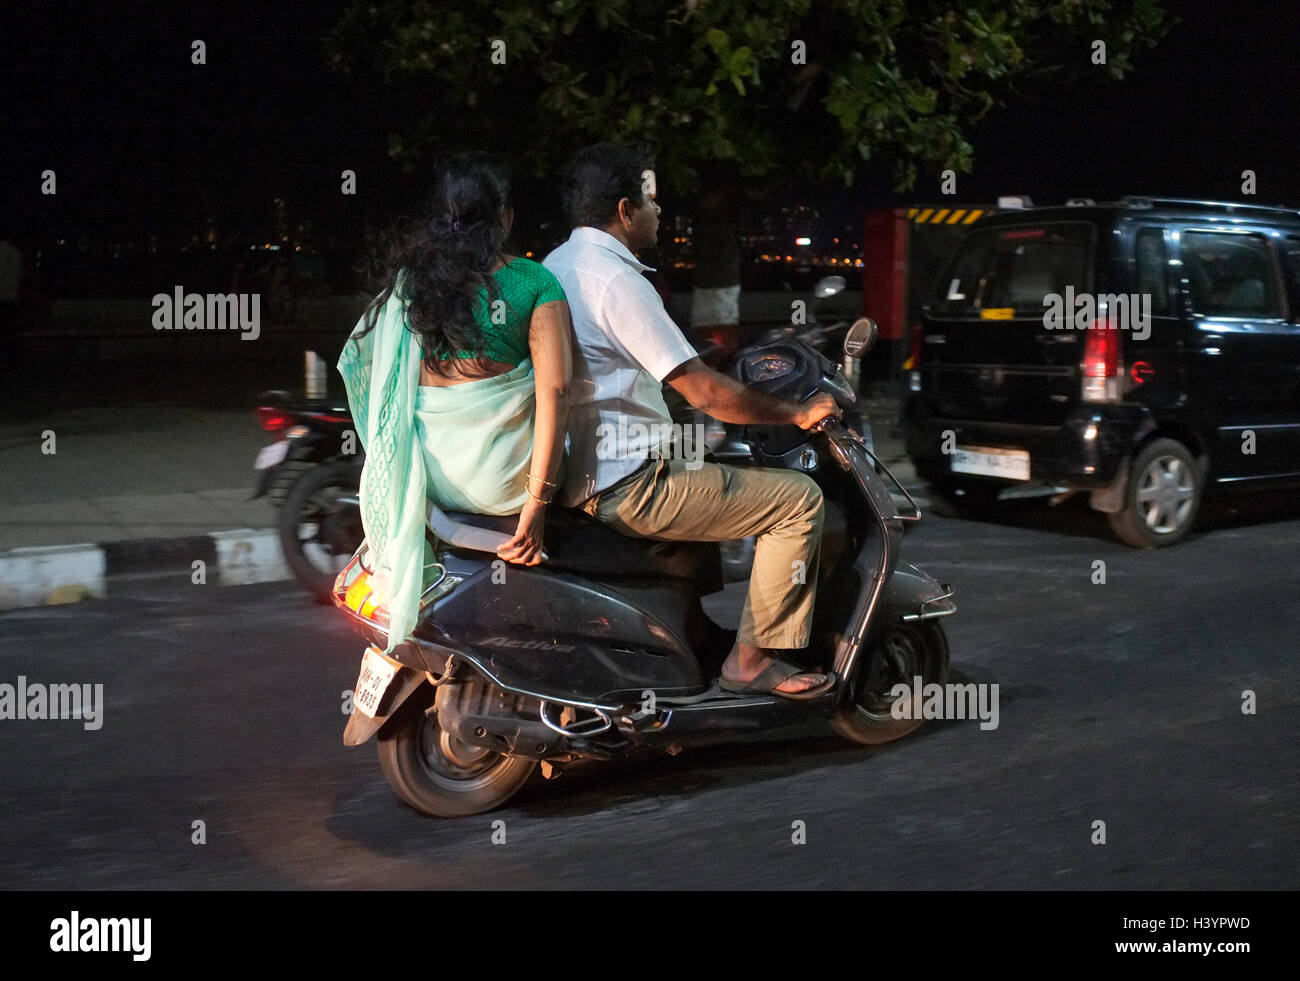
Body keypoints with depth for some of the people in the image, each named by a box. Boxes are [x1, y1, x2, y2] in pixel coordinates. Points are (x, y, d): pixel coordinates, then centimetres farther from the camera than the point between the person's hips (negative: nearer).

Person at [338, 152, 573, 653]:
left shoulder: (409, 274, 6)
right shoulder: (533, 282, -5)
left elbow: (360, 359, 13)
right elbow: (553, 389, -15)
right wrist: (537, 502, -16)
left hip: (428, 474, 5)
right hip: (500, 477, -4)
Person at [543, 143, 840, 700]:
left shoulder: (551, 268, 13)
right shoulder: (616, 279, -17)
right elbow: (703, 392, -19)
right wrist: (796, 414, -6)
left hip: (577, 476, 11)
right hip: (627, 485, -10)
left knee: (709, 475, 35)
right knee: (798, 498, -6)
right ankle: (753, 659, -1)